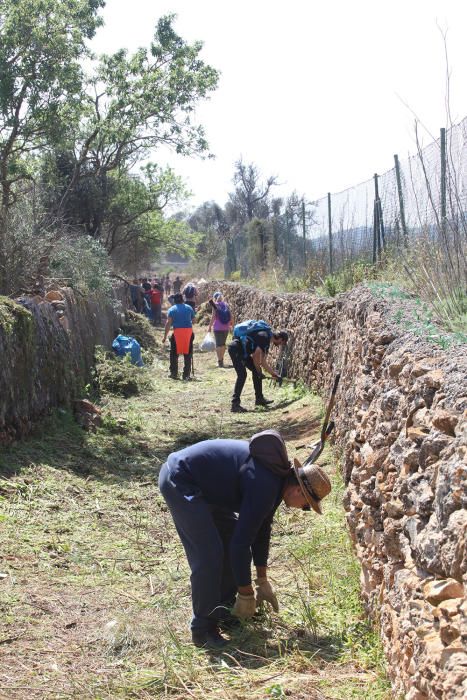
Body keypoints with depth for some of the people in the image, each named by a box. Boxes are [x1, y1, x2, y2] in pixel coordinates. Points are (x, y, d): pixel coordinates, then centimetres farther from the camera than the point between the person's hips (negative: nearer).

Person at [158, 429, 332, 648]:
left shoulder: (277, 477, 4)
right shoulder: (264, 487, -26)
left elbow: (261, 529, 14)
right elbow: (242, 542, -25)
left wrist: (262, 581, 18)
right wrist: (246, 594, -14)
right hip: (179, 481, -10)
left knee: (231, 536, 12)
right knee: (208, 555, -13)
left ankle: (225, 609, 24)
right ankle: (203, 630, 0)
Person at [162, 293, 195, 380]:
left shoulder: (172, 309, 3)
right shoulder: (189, 308, 11)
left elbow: (168, 323, -5)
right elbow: (193, 320, 13)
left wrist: (165, 336, -6)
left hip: (177, 331, -2)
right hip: (189, 330, 2)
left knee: (174, 354, 8)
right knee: (187, 353, 8)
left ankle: (174, 373, 6)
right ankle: (186, 374, 9)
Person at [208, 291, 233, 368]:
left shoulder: (215, 305, -6)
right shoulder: (226, 305, 6)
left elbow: (213, 317, -11)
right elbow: (231, 316, 6)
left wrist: (210, 327, -6)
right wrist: (232, 325, 17)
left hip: (217, 327, -4)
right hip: (226, 328, 4)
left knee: (218, 344, -1)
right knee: (223, 343, 17)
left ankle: (220, 361, -6)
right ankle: (221, 360, 27)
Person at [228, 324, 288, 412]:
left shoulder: (267, 339, 15)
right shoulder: (264, 337, -16)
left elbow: (263, 361, 23)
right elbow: (256, 355, -17)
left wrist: (273, 373, 23)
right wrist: (259, 372, -4)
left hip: (242, 351, 11)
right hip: (235, 348, -11)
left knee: (256, 371, 13)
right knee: (242, 375, -18)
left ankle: (259, 398, 21)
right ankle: (235, 404, -20)